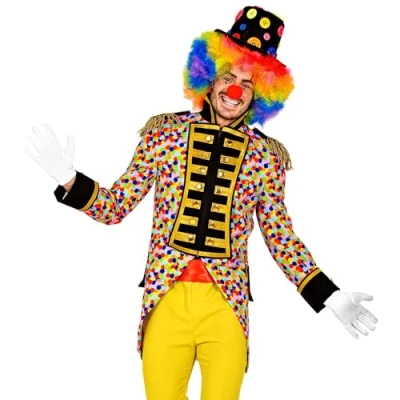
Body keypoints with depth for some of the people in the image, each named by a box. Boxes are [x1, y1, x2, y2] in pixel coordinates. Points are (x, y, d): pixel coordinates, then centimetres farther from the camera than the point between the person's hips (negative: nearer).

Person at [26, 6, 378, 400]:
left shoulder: (266, 156, 3)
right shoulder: (165, 133, 3)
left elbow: (281, 236, 9)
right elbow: (116, 205, 6)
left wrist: (330, 296, 4)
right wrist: (70, 180, -10)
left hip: (227, 306, 0)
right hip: (165, 300, 0)